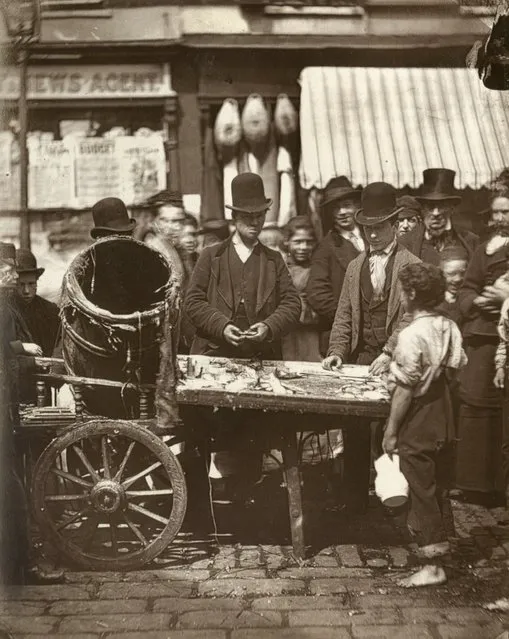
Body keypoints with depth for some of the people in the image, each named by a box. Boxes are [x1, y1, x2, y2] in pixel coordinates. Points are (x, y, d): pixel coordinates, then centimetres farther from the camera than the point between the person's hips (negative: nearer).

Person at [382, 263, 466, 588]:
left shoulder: (411, 335, -22)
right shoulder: (450, 327, 0)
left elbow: (405, 388, -20)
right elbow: (455, 370, 7)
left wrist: (391, 431, -12)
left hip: (417, 425, -7)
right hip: (445, 420, 7)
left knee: (422, 491, 3)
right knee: (439, 487, 20)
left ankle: (433, 566, 10)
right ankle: (440, 539, 35)